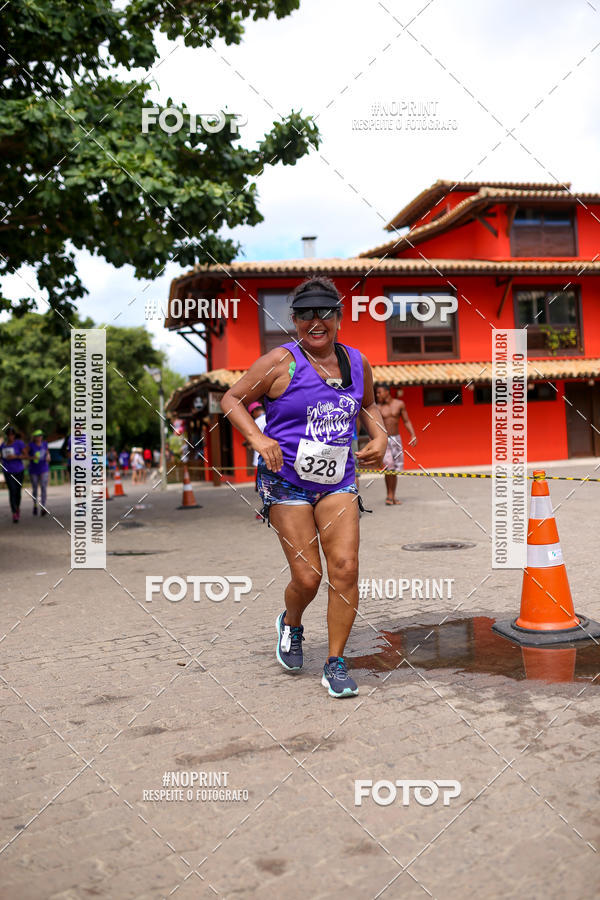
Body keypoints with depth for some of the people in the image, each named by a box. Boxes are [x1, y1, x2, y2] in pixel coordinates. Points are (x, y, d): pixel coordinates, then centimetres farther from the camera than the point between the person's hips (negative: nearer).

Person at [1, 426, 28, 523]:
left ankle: (18, 507, 41)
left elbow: (26, 456, -11)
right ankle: (14, 514, -14)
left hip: (19, 471, -1)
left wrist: (15, 457, -24)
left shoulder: (19, 443, -10)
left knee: (18, 491, 11)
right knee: (12, 491, -13)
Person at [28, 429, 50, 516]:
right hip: (34, 470, -1)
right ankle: (35, 505, 36)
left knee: (44, 488, -13)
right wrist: (32, 457, -23)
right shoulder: (31, 445, -11)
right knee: (35, 489, 11)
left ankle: (43, 508, -15)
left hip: (44, 470, 1)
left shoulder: (44, 444, -2)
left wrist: (48, 457, -7)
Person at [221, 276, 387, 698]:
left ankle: (336, 664, 9)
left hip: (338, 481, 4)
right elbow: (232, 399, -2)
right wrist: (258, 438, -17)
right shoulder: (281, 362, -7)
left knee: (345, 567, -8)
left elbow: (368, 405, 26)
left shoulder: (357, 362, 8)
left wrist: (379, 436, 8)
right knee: (308, 577, -3)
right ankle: (290, 624, 34)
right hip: (287, 482, -4)